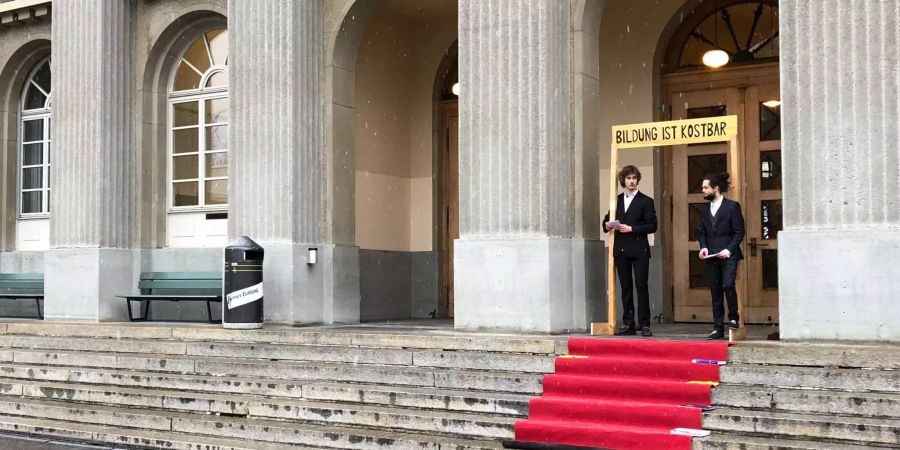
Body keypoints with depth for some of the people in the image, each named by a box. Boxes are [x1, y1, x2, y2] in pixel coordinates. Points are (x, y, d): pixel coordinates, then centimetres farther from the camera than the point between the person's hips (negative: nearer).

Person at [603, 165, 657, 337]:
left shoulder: (646, 201, 2)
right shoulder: (616, 200, 16)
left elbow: (652, 225, -4)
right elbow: (607, 219, 23)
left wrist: (632, 229, -14)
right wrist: (607, 225, -1)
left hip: (639, 250, -4)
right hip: (621, 250, 4)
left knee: (641, 286, -7)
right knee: (625, 287, 7)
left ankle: (644, 324, -4)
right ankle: (628, 324, 11)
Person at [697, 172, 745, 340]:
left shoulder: (732, 206, -2)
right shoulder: (704, 209, 14)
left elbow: (739, 232, -5)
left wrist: (728, 249, -15)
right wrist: (703, 247, -2)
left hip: (728, 255, -5)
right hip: (711, 256, 5)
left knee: (728, 285, -20)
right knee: (715, 293, 5)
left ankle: (733, 318, 2)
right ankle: (718, 329, 9)